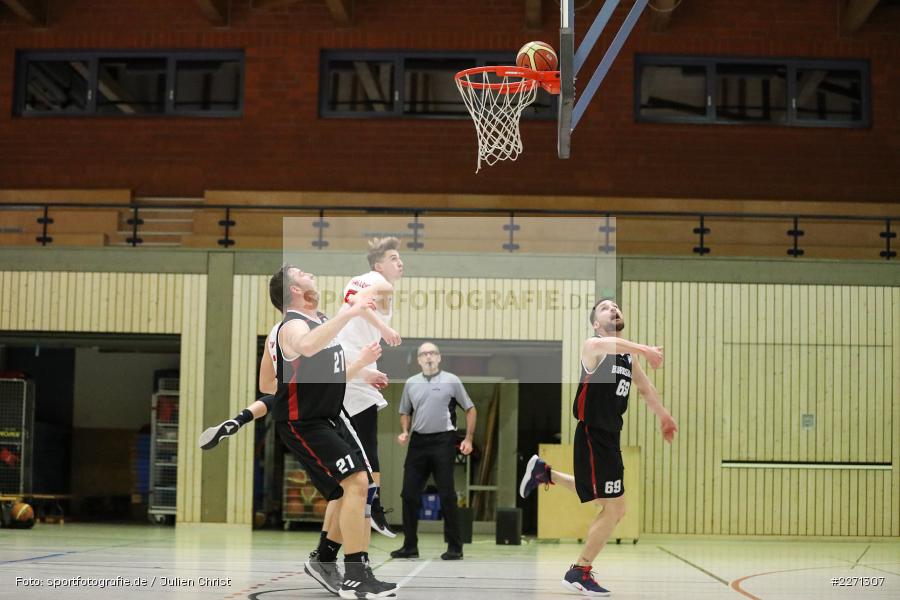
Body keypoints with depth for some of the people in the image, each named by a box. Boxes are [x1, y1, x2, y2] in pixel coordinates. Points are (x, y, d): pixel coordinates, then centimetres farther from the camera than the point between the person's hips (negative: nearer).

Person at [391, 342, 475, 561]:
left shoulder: (451, 381, 0)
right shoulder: (411, 383, 10)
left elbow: (470, 409, 3)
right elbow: (405, 412, 20)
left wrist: (468, 439, -4)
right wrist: (404, 432, 1)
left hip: (443, 442, -4)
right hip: (418, 442, 4)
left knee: (447, 495, -4)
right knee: (409, 494, 2)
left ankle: (454, 547, 3)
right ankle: (410, 546, 11)